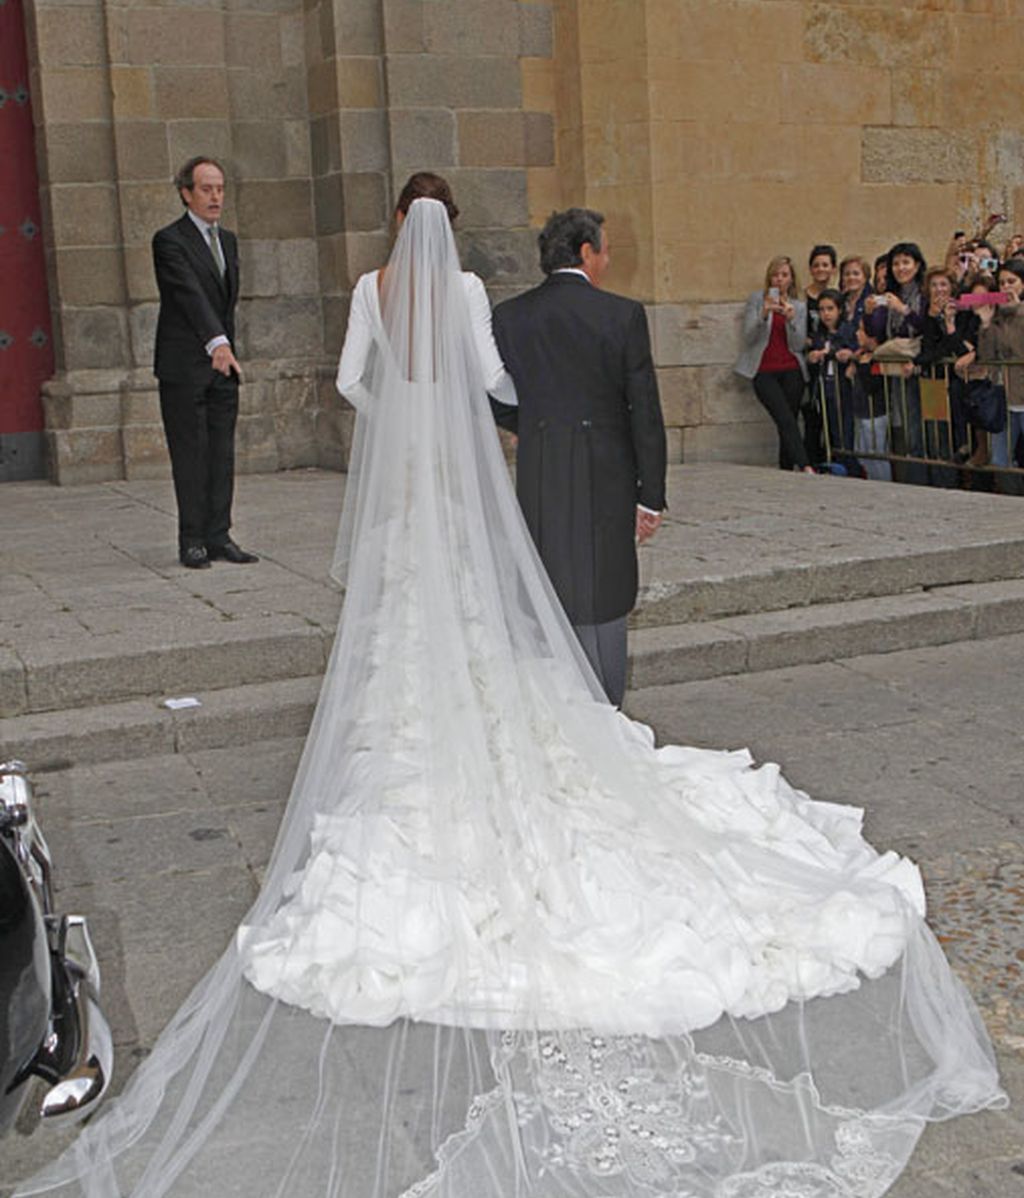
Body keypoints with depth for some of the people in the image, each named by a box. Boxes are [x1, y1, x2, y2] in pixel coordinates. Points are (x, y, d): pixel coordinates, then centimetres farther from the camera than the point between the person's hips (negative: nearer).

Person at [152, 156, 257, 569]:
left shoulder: (227, 240, 15)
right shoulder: (169, 240, -9)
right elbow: (191, 295, -25)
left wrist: (228, 347, 17)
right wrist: (217, 343, -37)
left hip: (222, 366, 7)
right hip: (183, 368, -7)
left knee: (222, 454, 6)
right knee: (189, 455, -3)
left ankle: (218, 537, 11)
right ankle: (192, 542, 4)